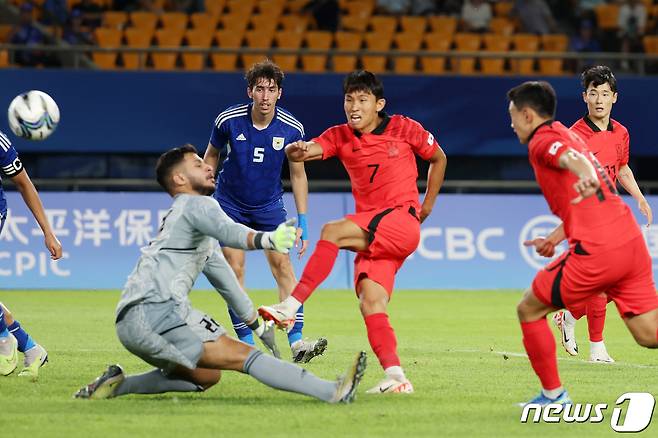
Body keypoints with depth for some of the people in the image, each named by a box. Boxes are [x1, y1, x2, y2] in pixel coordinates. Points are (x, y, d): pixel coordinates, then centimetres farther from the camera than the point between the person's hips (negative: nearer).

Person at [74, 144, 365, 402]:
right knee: (243, 355, -18)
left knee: (206, 376, 22)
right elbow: (228, 231, -21)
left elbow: (220, 274, 41)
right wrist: (266, 239, -40)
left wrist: (256, 323, 47)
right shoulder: (197, 204, 4)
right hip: (158, 309, -9)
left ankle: (118, 385, 15)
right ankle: (332, 392, -27)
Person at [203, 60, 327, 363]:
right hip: (230, 204, 0)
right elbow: (212, 156, 2)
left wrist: (302, 221, -3)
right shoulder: (228, 121, -17)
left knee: (282, 264, -12)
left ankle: (296, 341, -16)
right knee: (235, 269, -7)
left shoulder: (291, 128, -15)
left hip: (269, 205, 0)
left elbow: (297, 174, -1)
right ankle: (245, 342, -1)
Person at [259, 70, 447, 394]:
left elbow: (438, 158, 16)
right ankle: (396, 378, -16)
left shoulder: (403, 128, 1)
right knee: (370, 303, -13)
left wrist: (426, 207, 15)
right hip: (372, 237, 5)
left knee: (333, 232, -27)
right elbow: (309, 150, -9)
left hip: (402, 223, -5)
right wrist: (296, 150, -35)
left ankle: (290, 307, -31)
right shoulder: (340, 136, 8)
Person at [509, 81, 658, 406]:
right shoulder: (569, 136, 25)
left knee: (529, 310, 10)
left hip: (596, 251, -8)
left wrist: (586, 177, -48)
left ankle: (553, 394, 14)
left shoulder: (542, 141, -1)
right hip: (632, 242, 8)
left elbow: (572, 158, -27)